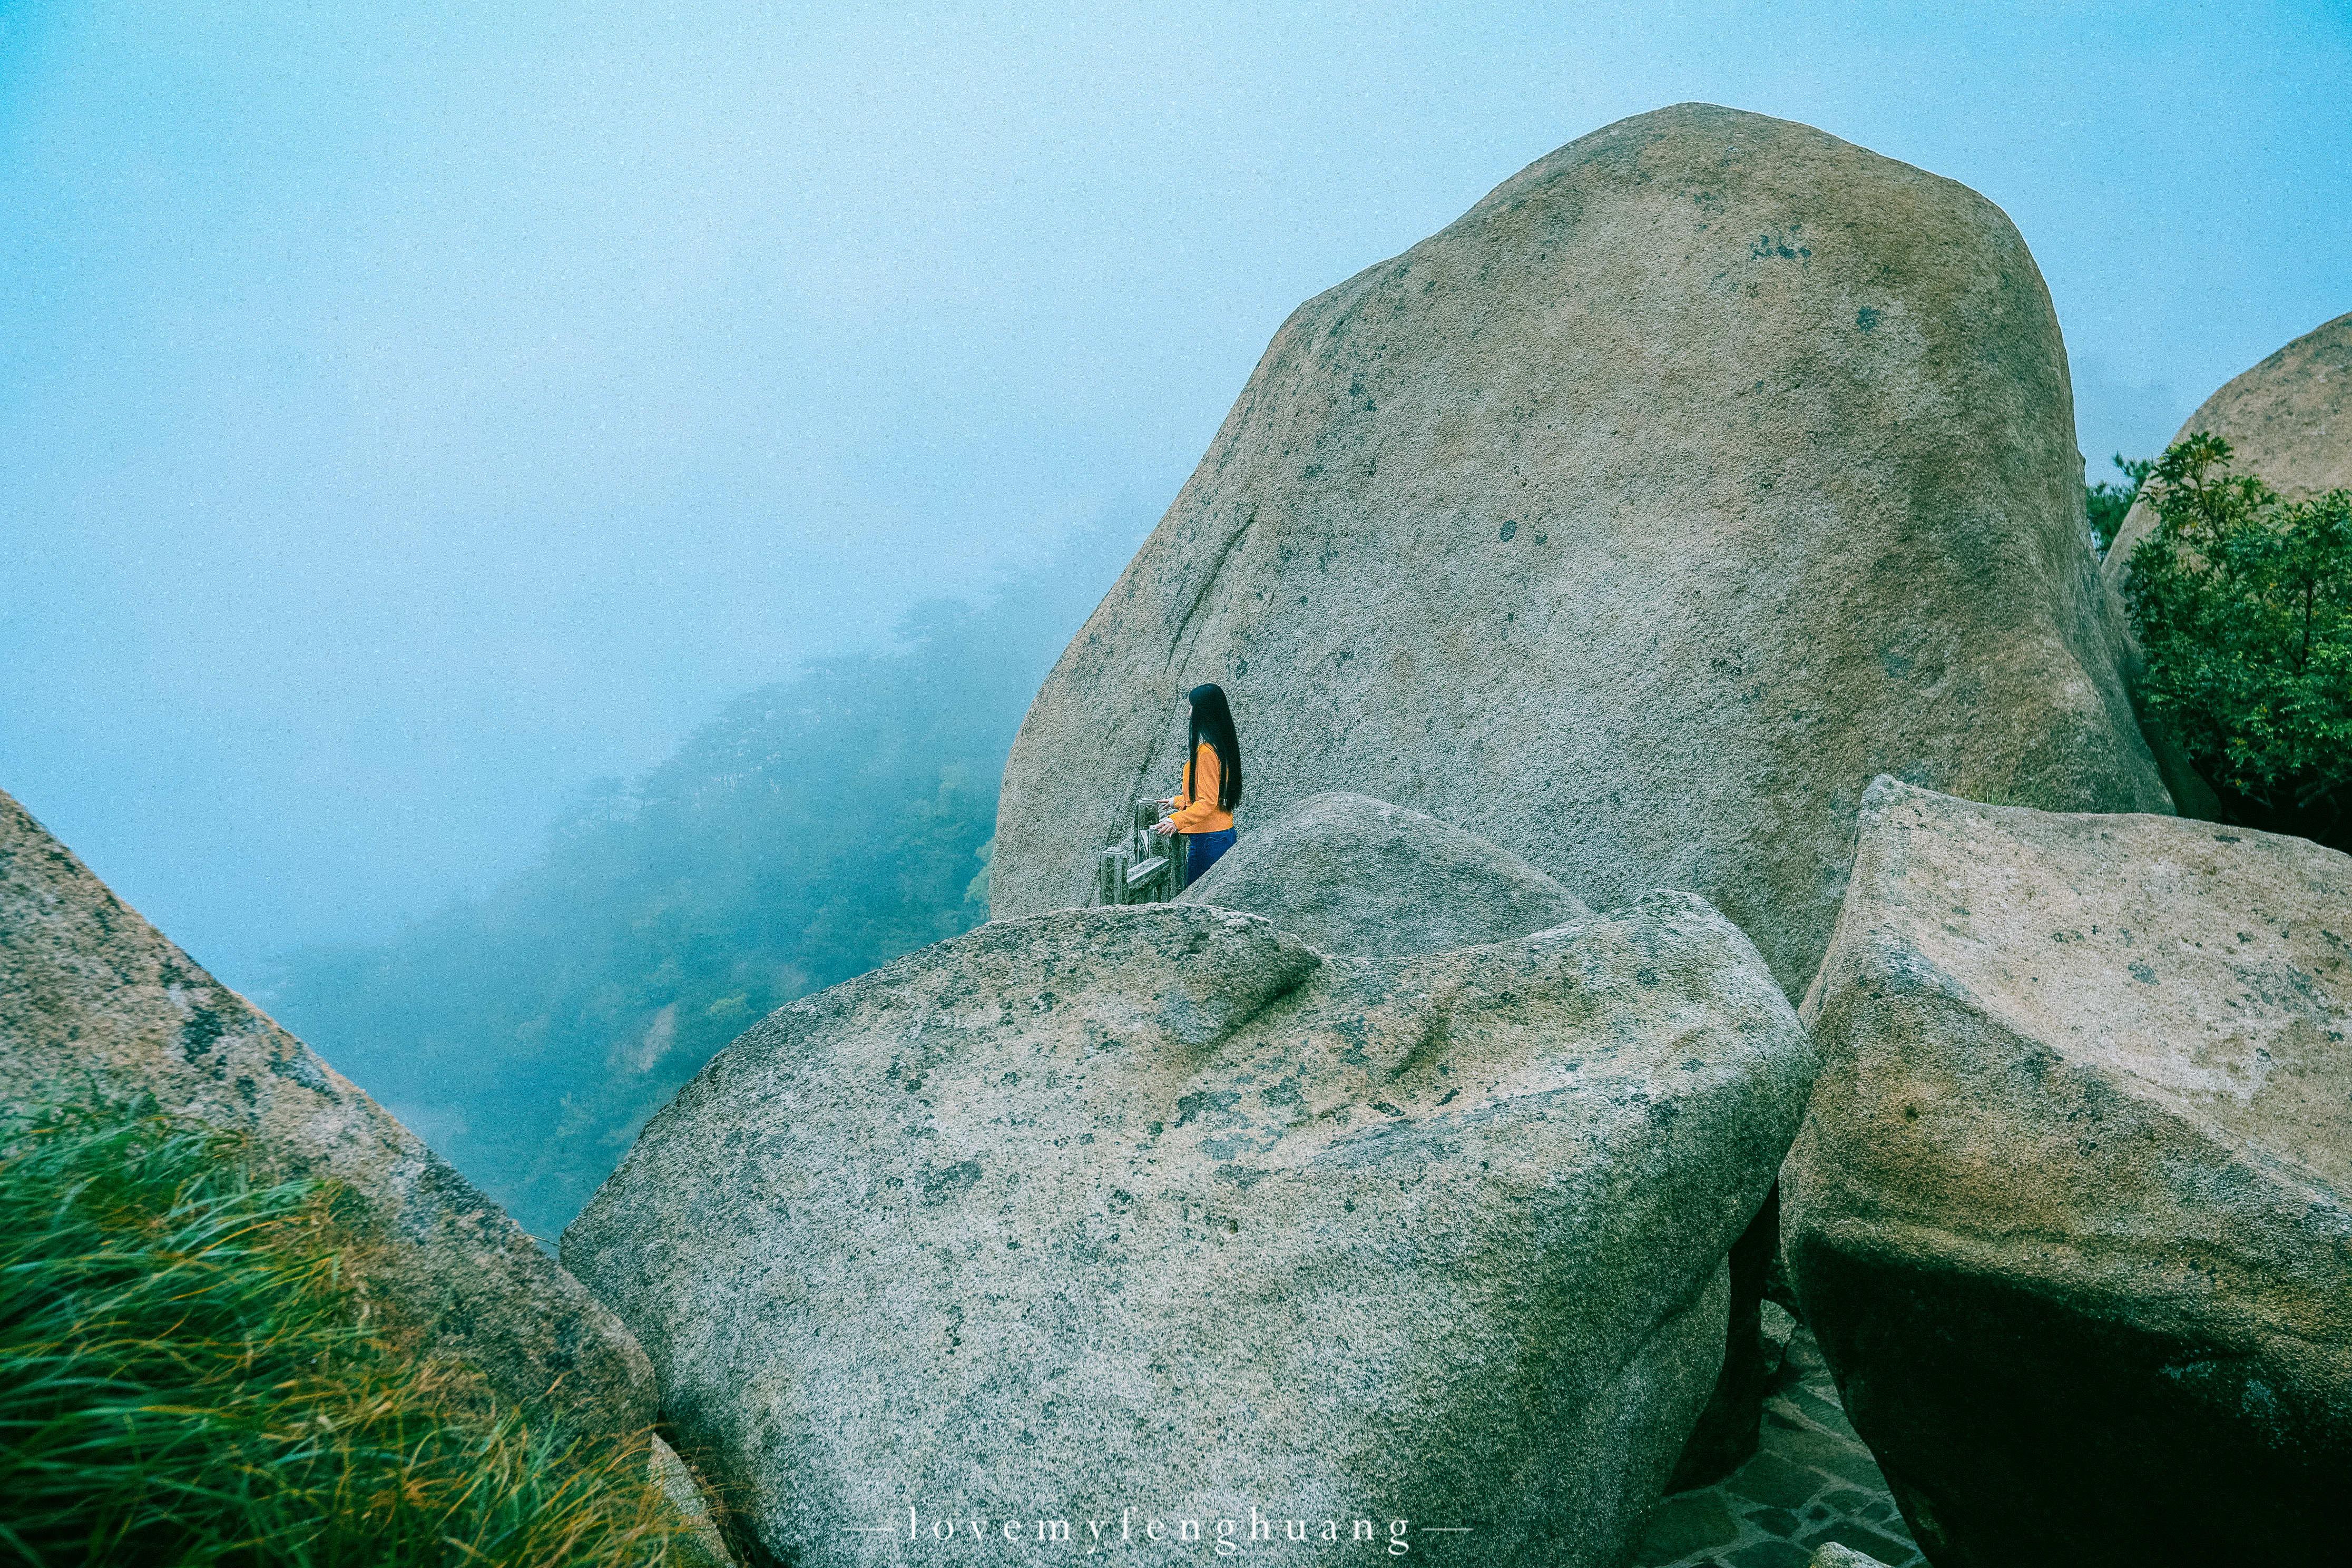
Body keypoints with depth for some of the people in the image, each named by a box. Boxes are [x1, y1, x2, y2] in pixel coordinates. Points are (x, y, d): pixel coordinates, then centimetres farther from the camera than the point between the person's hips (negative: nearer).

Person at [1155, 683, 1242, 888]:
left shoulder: (1206, 751, -18)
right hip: (1225, 834, 10)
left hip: (1207, 840, -10)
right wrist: (1179, 802, 33)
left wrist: (1176, 821, -32)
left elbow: (1208, 802, -22)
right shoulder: (1223, 744, 12)